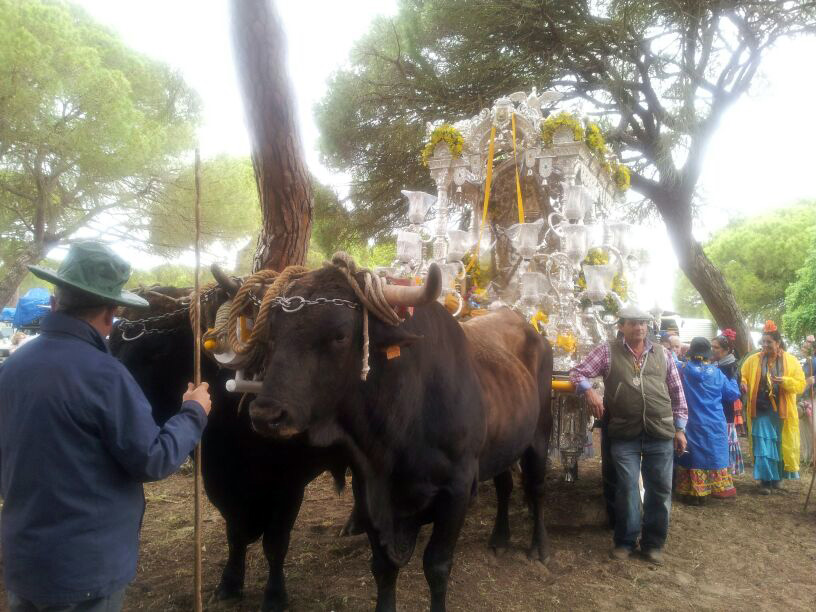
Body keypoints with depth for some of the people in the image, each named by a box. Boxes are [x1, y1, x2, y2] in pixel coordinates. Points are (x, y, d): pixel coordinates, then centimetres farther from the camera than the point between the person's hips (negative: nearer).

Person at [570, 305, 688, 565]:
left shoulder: (663, 353, 11)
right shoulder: (607, 351, 2)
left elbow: (677, 392, 14)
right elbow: (578, 372, 2)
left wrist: (680, 428, 10)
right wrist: (589, 391, -18)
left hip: (661, 433, 3)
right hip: (624, 433, -2)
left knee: (660, 488, 8)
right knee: (627, 488, 2)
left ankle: (653, 543, 23)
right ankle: (625, 541, 19)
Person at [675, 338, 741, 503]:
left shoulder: (683, 369, -9)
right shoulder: (715, 372, -4)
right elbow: (733, 393, 3)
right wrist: (733, 379, 22)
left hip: (692, 424, -1)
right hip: (714, 424, 1)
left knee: (695, 454, 6)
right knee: (714, 454, 12)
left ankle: (696, 493, 9)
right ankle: (720, 488, 20)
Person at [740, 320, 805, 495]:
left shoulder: (791, 361, -1)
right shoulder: (752, 360, 1)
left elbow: (801, 385, -4)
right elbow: (742, 376, 13)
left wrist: (785, 381, -22)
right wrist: (743, 384, -9)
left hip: (782, 412, 0)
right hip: (760, 411, 0)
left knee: (780, 445, 10)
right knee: (762, 446, -2)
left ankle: (777, 477, 27)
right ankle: (765, 480, 3)